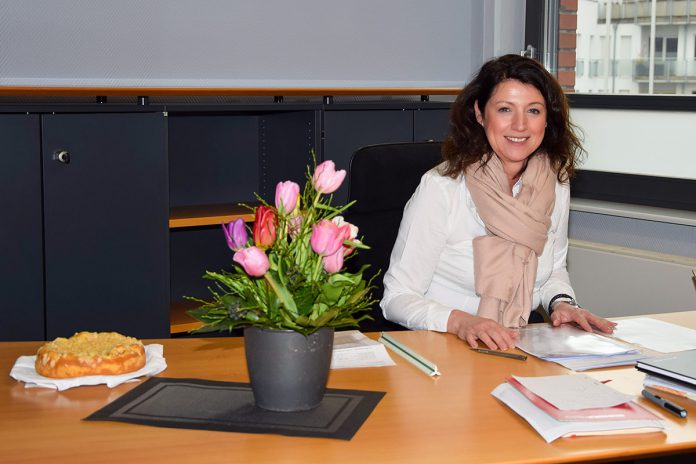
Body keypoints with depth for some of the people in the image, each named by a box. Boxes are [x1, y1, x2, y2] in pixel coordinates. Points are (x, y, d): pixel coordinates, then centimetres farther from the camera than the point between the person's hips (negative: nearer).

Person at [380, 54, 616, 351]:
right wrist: (459, 321, -28)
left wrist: (561, 302, 1)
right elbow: (397, 298, -11)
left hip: (521, 349, 4)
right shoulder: (441, 188, -13)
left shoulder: (556, 183, 4)